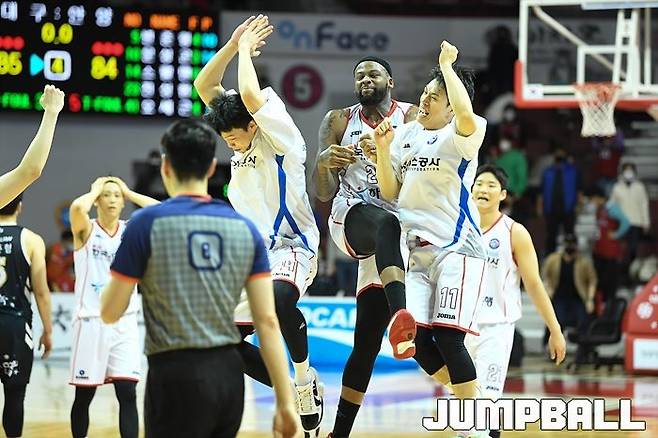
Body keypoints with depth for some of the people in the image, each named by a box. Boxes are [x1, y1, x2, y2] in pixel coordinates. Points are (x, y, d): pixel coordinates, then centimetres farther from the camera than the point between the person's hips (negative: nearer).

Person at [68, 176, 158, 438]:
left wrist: (129, 192, 1)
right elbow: (77, 207, -24)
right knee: (84, 396, 5)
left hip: (124, 322, 2)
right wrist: (95, 190, -5)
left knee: (127, 394, -6)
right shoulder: (86, 230, -1)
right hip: (90, 321, -2)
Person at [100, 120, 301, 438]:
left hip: (177, 376, -5)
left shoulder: (147, 223, -7)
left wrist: (120, 275, 20)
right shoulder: (244, 228, 5)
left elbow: (110, 313, -2)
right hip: (229, 375, 5)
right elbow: (267, 321, 1)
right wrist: (286, 403, 2)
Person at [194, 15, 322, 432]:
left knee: (279, 297, -42)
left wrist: (246, 50, -13)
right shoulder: (243, 138, 10)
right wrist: (233, 45, -2)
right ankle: (296, 391, 13)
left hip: (291, 248, -9)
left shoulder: (280, 137, -13)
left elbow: (251, 95, -29)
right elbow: (205, 86, 9)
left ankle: (305, 377, -19)